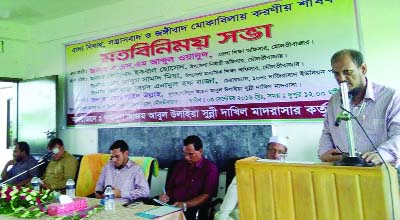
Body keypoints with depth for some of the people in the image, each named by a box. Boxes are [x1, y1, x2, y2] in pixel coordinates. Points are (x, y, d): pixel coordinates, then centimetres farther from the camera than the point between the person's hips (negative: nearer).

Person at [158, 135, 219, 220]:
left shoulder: (210, 168, -2)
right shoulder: (180, 164, 15)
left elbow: (206, 196, -10)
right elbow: (170, 186, 20)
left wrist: (185, 205, -21)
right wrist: (166, 195, -2)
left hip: (193, 209, -5)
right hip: (172, 205, 6)